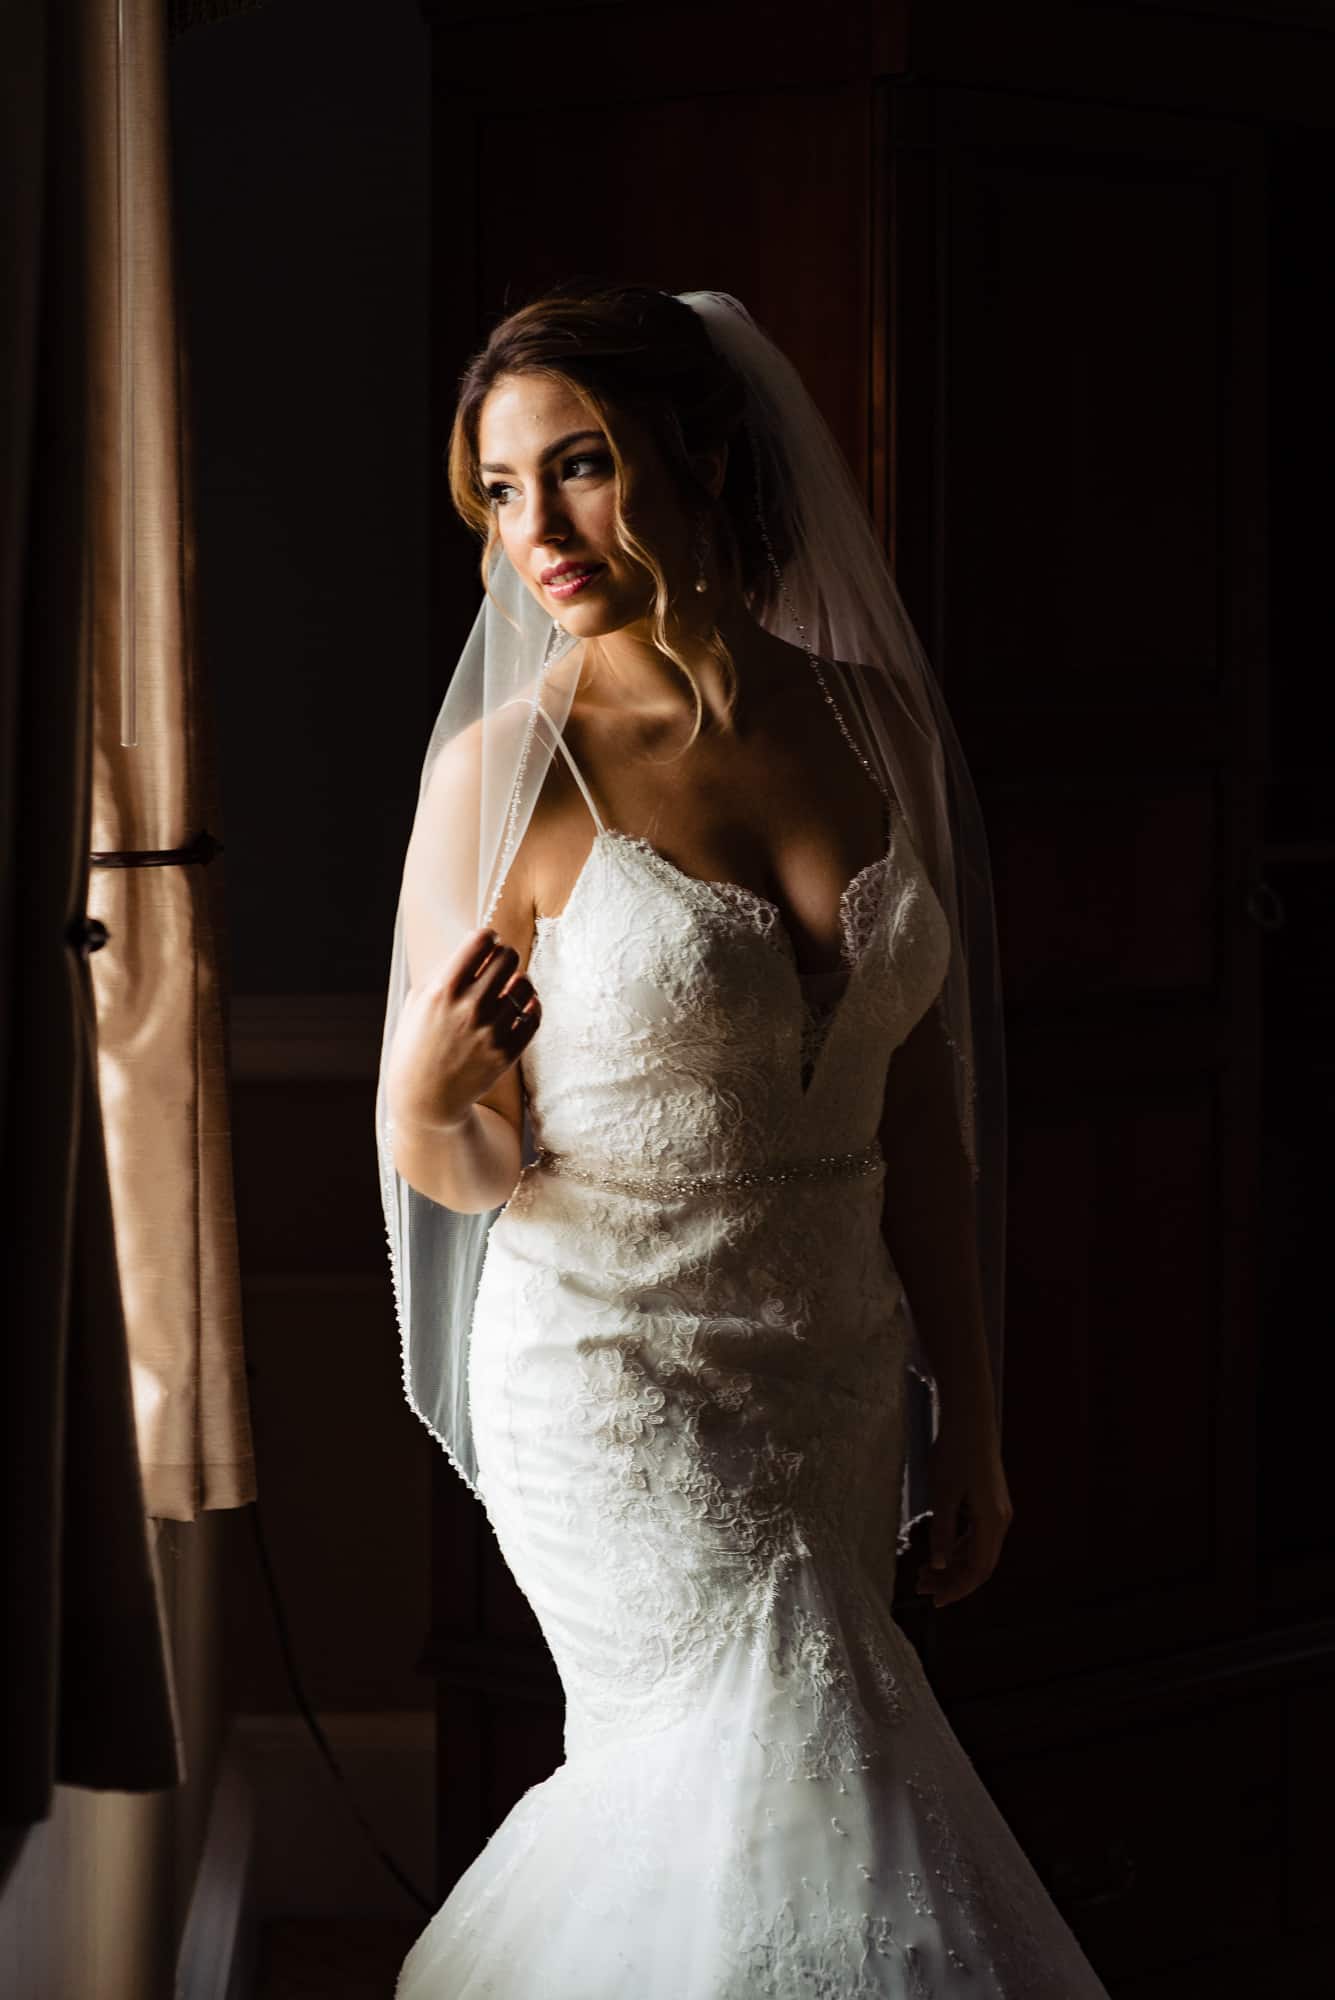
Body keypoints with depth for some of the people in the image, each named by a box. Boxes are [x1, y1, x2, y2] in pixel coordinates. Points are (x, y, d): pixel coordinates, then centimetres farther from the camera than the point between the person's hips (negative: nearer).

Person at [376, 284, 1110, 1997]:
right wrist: (426, 1090, -28)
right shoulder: (507, 770, -11)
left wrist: (969, 1415, 9)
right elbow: (459, 1164, -6)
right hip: (618, 1380, -5)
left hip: (841, 1378, 5)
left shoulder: (876, 726, 1)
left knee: (691, 1794, 15)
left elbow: (918, 1105, 6)